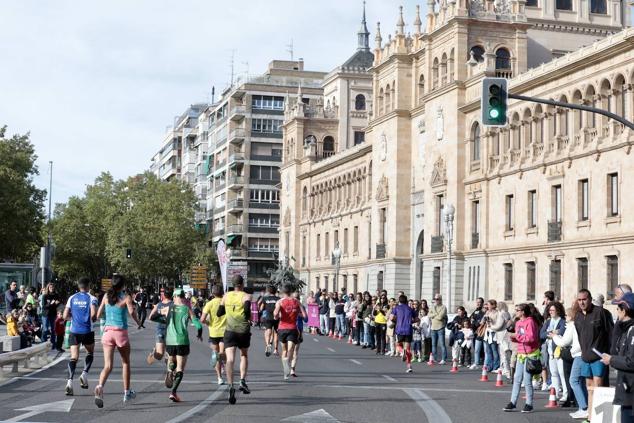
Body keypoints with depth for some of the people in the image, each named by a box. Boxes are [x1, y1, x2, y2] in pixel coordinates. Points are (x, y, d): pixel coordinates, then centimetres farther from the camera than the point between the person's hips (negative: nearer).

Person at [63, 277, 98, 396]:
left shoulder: (72, 298, 5)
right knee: (90, 353, 22)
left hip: (74, 331, 2)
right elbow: (93, 314, -19)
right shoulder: (91, 298, -4)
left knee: (74, 357, 0)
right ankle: (84, 374, 3)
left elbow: (65, 316, 1)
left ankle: (70, 380, -18)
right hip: (87, 331, -2)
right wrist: (93, 319, 4)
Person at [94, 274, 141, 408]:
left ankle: (100, 386, -31)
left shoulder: (106, 296, 7)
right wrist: (138, 323, -5)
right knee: (125, 363, 18)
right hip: (121, 332, -3)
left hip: (107, 331, 3)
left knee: (108, 366, -2)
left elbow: (98, 315, 12)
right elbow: (131, 311, -21)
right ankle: (126, 393, 25)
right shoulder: (126, 298, -5)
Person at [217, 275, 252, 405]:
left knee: (230, 359, -8)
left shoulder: (226, 296, 9)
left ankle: (231, 385, -27)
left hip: (230, 331, 1)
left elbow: (219, 313, 17)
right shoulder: (246, 296, -2)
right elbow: (247, 309, -21)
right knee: (244, 356, 22)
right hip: (244, 331, -1)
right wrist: (249, 319, -3)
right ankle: (243, 381, 7)